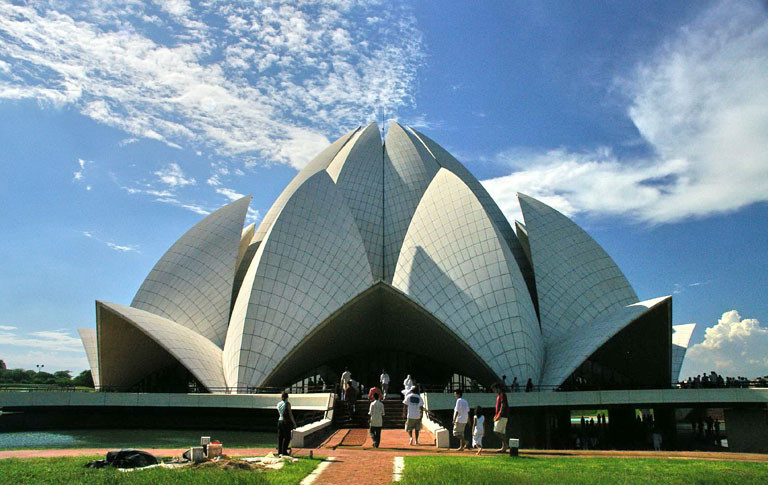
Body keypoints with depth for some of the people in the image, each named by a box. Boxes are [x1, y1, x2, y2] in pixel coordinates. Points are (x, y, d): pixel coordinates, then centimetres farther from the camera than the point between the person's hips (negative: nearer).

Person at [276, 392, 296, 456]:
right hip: (286, 421, -6)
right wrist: (294, 422, -6)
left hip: (280, 421, 6)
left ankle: (279, 451, 11)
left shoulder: (278, 404, 6)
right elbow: (290, 414, -11)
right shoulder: (287, 403, -11)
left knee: (280, 437, 10)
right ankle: (284, 451, -2)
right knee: (287, 437, 1)